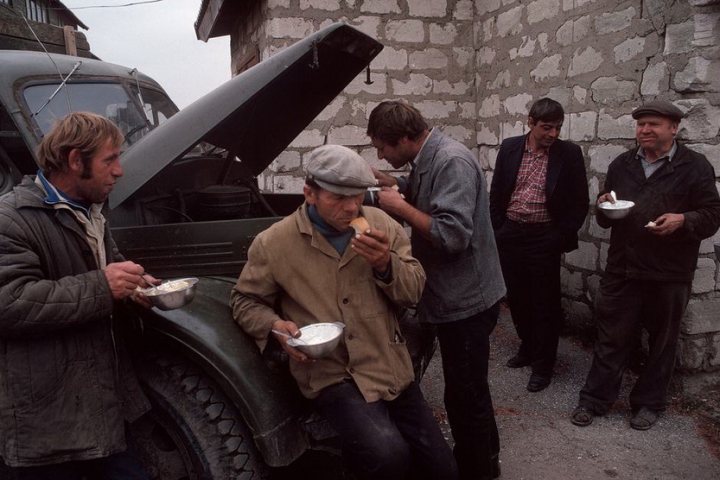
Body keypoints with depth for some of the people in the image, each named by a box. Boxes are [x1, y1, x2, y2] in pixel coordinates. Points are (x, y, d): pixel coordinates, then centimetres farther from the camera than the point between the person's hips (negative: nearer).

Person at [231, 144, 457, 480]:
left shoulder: (381, 224, -1)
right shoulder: (273, 243, -9)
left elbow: (414, 292, 2)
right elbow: (245, 301, 3)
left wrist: (386, 265, -19)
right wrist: (275, 325, -17)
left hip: (392, 369, 4)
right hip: (333, 374, -4)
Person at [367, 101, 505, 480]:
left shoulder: (451, 161, -22)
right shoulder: (427, 159, 8)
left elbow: (453, 235, -30)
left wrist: (399, 207, -21)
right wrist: (385, 181, 6)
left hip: (465, 301, -10)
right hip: (457, 298, 10)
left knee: (464, 396, 3)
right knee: (469, 389, 23)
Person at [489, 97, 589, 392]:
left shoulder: (569, 154, -6)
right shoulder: (510, 148, 2)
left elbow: (580, 203, -2)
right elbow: (496, 193, 8)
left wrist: (563, 237, -8)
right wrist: (497, 229, 3)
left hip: (544, 238, -3)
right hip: (510, 235, 3)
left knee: (545, 303, 5)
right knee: (517, 297, 16)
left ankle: (543, 365, 21)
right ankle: (528, 347, 38)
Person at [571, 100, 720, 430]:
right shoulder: (622, 165, 11)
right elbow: (604, 220, 18)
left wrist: (683, 220, -23)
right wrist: (603, 207, -5)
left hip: (669, 275, -2)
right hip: (622, 269, 3)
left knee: (662, 341, 11)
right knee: (611, 337, 6)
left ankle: (649, 403, 28)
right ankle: (594, 400, 18)